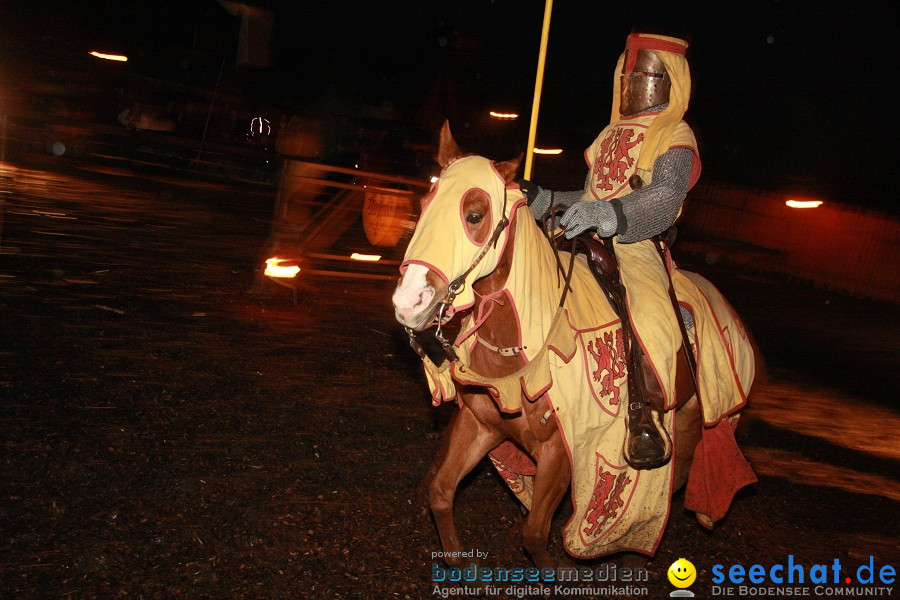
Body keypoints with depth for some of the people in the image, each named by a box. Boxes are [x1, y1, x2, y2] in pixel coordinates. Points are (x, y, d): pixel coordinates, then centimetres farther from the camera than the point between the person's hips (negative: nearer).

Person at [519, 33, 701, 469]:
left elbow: (665, 198, -19)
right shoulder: (612, 134, 21)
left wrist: (608, 213, -37)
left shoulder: (676, 137, 0)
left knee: (649, 315, -35)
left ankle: (644, 410, -18)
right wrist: (544, 200, 15)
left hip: (635, 245, -7)